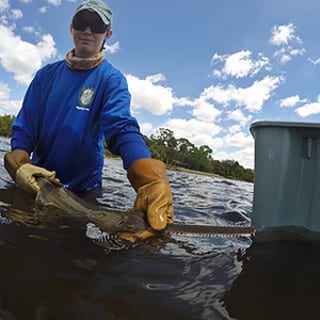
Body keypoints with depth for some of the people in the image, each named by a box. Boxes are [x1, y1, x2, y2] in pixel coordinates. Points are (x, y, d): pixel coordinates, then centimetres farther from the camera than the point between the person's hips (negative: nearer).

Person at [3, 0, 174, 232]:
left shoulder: (112, 79, -10)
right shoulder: (47, 74, 2)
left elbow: (122, 128, -27)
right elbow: (24, 124, -1)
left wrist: (151, 179, -46)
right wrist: (18, 163, -22)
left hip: (82, 189, -3)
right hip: (35, 182, 4)